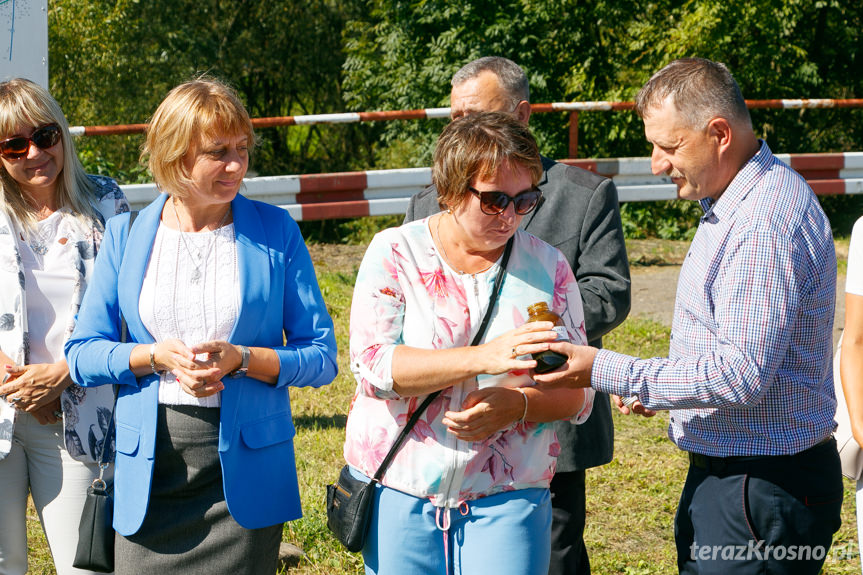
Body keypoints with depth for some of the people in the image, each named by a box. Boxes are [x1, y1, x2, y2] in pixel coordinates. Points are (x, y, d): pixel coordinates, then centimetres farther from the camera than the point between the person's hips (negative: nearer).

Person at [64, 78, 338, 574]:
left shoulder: (275, 231, 1)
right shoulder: (127, 235, 5)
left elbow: (322, 357, -1)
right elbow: (83, 354, 4)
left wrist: (241, 359, -16)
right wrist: (157, 357, -13)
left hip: (245, 469, -1)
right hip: (149, 468, 1)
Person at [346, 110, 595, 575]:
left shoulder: (548, 266, 4)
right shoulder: (395, 252, -1)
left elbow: (578, 392, 5)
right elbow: (371, 363, -15)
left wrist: (517, 404, -17)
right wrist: (481, 357, -27)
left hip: (506, 500, 1)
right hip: (398, 491, -1)